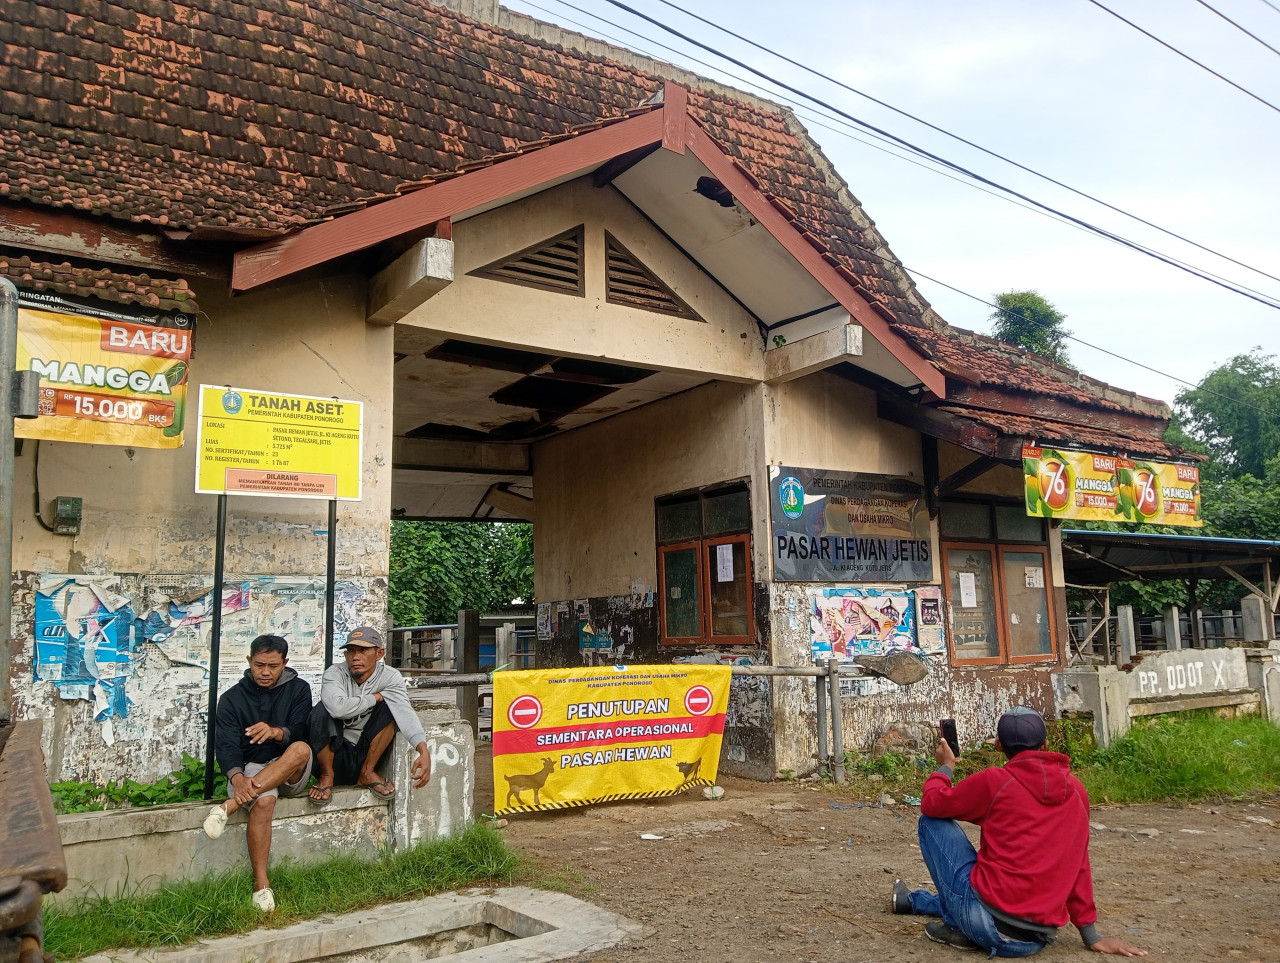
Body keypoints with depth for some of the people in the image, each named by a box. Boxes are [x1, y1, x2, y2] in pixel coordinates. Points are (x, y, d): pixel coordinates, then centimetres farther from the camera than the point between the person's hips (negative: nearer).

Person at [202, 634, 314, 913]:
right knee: (263, 801, -36)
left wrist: (276, 732, -32)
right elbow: (225, 744, -9)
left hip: (291, 775, 1)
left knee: (301, 749, -35)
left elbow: (302, 732, -8)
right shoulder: (232, 698, 4)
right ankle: (261, 884, -30)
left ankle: (229, 806, -37)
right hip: (252, 769, -1)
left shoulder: (298, 689, 5)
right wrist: (237, 778, -30)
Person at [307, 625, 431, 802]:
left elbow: (405, 712, -28)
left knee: (389, 707, -20)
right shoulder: (334, 673, -12)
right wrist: (375, 698, -19)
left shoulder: (390, 677, -9)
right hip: (336, 756, -1)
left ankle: (367, 773, -5)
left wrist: (423, 750, -44)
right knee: (323, 709, -26)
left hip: (366, 755, 1)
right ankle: (327, 775, -6)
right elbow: (338, 708, -35)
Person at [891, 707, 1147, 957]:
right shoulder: (1077, 791, 7)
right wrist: (1091, 936, 21)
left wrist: (945, 766, 25)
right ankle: (913, 900, 48)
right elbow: (1078, 864, 14)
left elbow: (931, 804, 6)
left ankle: (959, 927, 9)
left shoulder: (994, 781, -8)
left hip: (990, 925, -6)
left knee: (932, 822, 9)